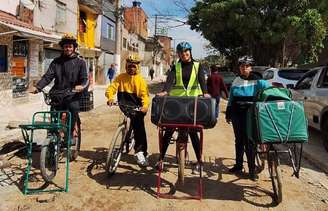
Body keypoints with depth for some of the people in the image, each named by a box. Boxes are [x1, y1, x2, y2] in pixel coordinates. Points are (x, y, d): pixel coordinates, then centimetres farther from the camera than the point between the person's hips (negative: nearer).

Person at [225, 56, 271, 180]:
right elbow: (231, 99, 15)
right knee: (239, 140, 13)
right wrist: (228, 114, 15)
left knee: (249, 142, -3)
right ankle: (238, 165, 27)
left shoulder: (257, 81, -4)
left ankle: (252, 169, 8)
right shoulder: (236, 81, 10)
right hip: (237, 114, 5)